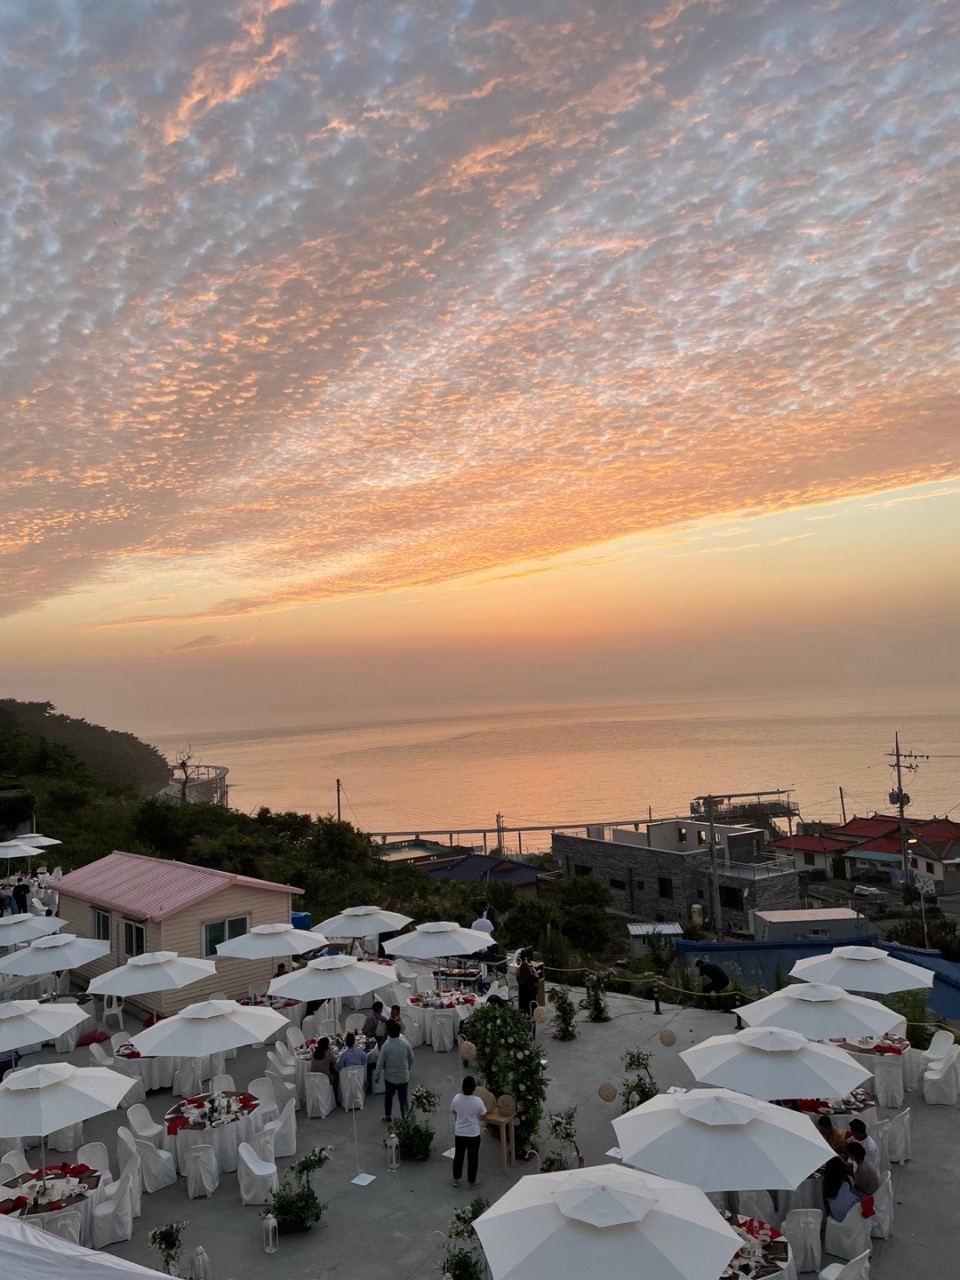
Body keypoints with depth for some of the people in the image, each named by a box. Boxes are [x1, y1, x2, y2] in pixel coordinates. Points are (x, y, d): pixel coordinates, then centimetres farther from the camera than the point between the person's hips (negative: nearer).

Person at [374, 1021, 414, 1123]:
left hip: (390, 1077, -1)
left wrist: (377, 1076, 1)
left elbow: (380, 1063, -13)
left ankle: (388, 1117, 36)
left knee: (388, 1097, 22)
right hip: (404, 1076, 1)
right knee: (403, 1099, 13)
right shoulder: (405, 1043, -14)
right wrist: (408, 1068, 20)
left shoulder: (386, 1045, -21)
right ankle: (405, 1119, 15)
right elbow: (411, 1058, 1)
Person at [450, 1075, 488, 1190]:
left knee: (458, 1156, 20)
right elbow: (482, 1117, -9)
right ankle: (471, 1182, 28)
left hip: (459, 1133, 2)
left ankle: (456, 1179, 34)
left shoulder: (457, 1098, -14)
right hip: (473, 1134, -2)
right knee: (472, 1158, 15)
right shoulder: (477, 1101, -22)